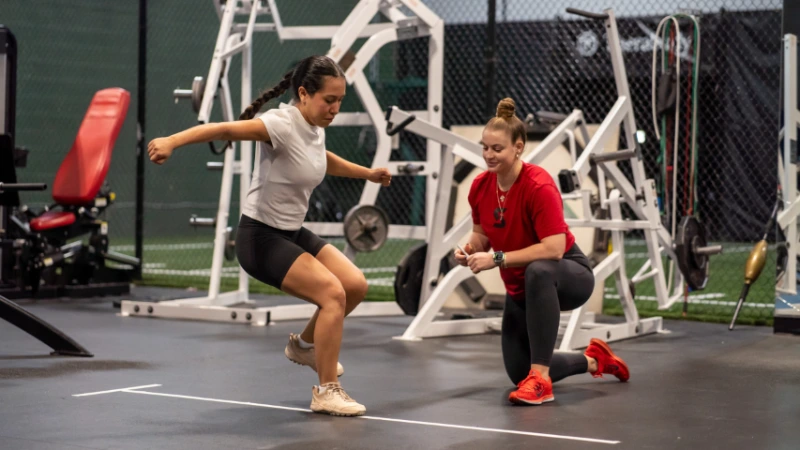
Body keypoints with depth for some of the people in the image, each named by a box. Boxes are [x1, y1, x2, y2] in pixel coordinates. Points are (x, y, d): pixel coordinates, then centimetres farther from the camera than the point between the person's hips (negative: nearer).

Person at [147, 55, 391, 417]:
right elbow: (225, 129, -39)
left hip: (294, 233, 9)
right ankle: (326, 392, -9)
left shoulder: (315, 129, 3)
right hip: (261, 237, -9)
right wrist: (172, 141, -54)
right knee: (332, 293, -20)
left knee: (356, 285, 4)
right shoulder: (281, 125, -23)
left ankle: (304, 345, 29)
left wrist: (367, 173, 31)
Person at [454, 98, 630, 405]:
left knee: (538, 272, -44)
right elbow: (481, 233, 9)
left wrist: (497, 259, -33)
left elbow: (554, 249, -32)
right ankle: (593, 360, 36)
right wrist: (470, 250, -14)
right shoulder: (480, 187, -8)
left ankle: (541, 379, -37)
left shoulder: (538, 186, -27)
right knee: (519, 374, 8)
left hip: (569, 276, -7)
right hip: (520, 290, 7)